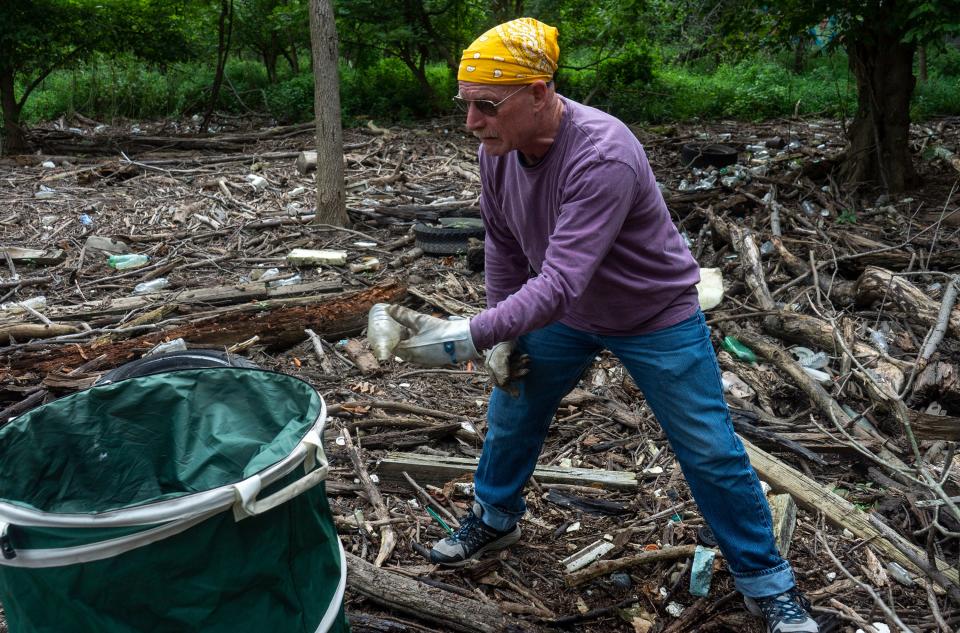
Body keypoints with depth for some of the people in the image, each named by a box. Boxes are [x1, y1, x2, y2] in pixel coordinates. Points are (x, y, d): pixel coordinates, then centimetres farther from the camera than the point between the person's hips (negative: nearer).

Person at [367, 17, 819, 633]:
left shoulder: (603, 156, -37)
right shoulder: (497, 151, -14)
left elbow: (560, 283, -42)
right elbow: (503, 245, 0)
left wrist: (465, 337, -49)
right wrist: (503, 336, 1)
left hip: (656, 317, -6)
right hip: (561, 312, 6)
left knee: (709, 451, 2)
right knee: (510, 413, 13)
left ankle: (768, 583, 23)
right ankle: (495, 518, 41)